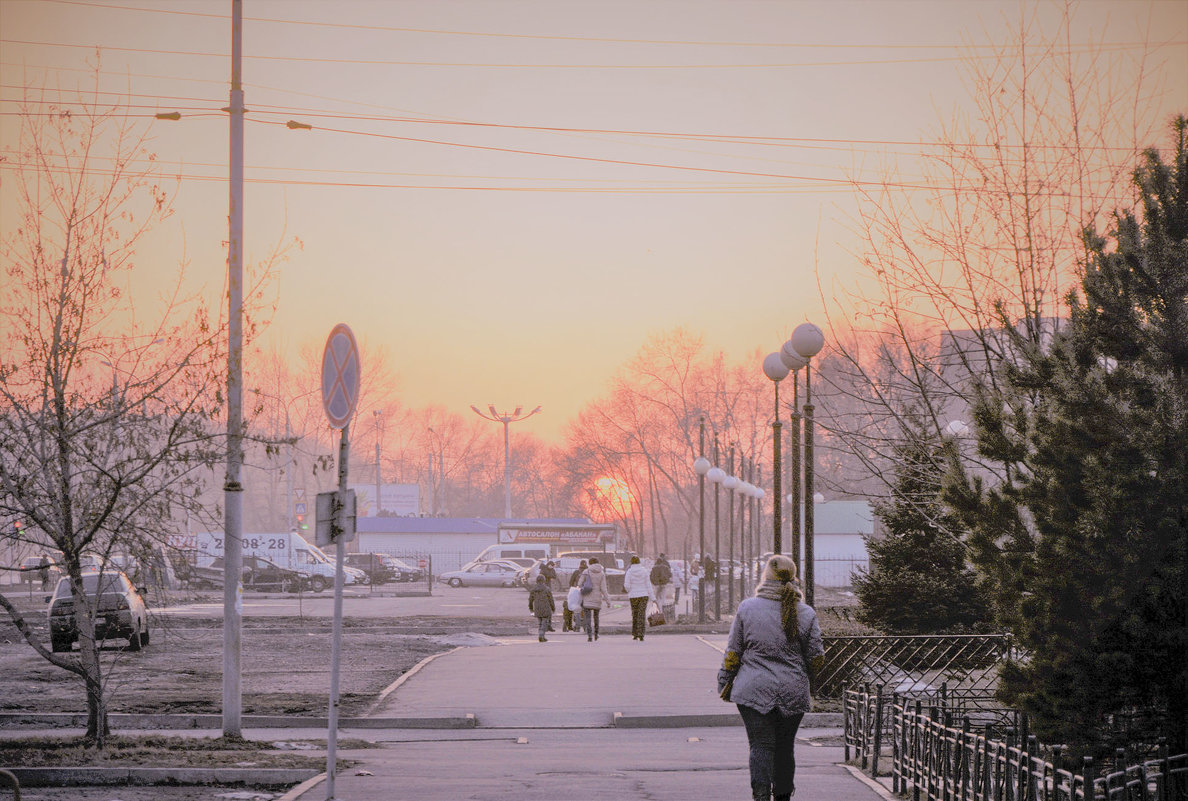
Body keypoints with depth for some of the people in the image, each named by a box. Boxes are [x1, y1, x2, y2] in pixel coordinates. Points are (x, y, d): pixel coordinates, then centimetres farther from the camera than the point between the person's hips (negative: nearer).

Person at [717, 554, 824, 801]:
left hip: (754, 691, -1)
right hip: (793, 693, 2)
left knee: (761, 746, -1)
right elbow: (816, 660, 3)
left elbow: (732, 655, 0)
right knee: (785, 747, 14)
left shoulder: (747, 608, -4)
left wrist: (724, 685, 11)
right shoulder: (806, 614, -1)